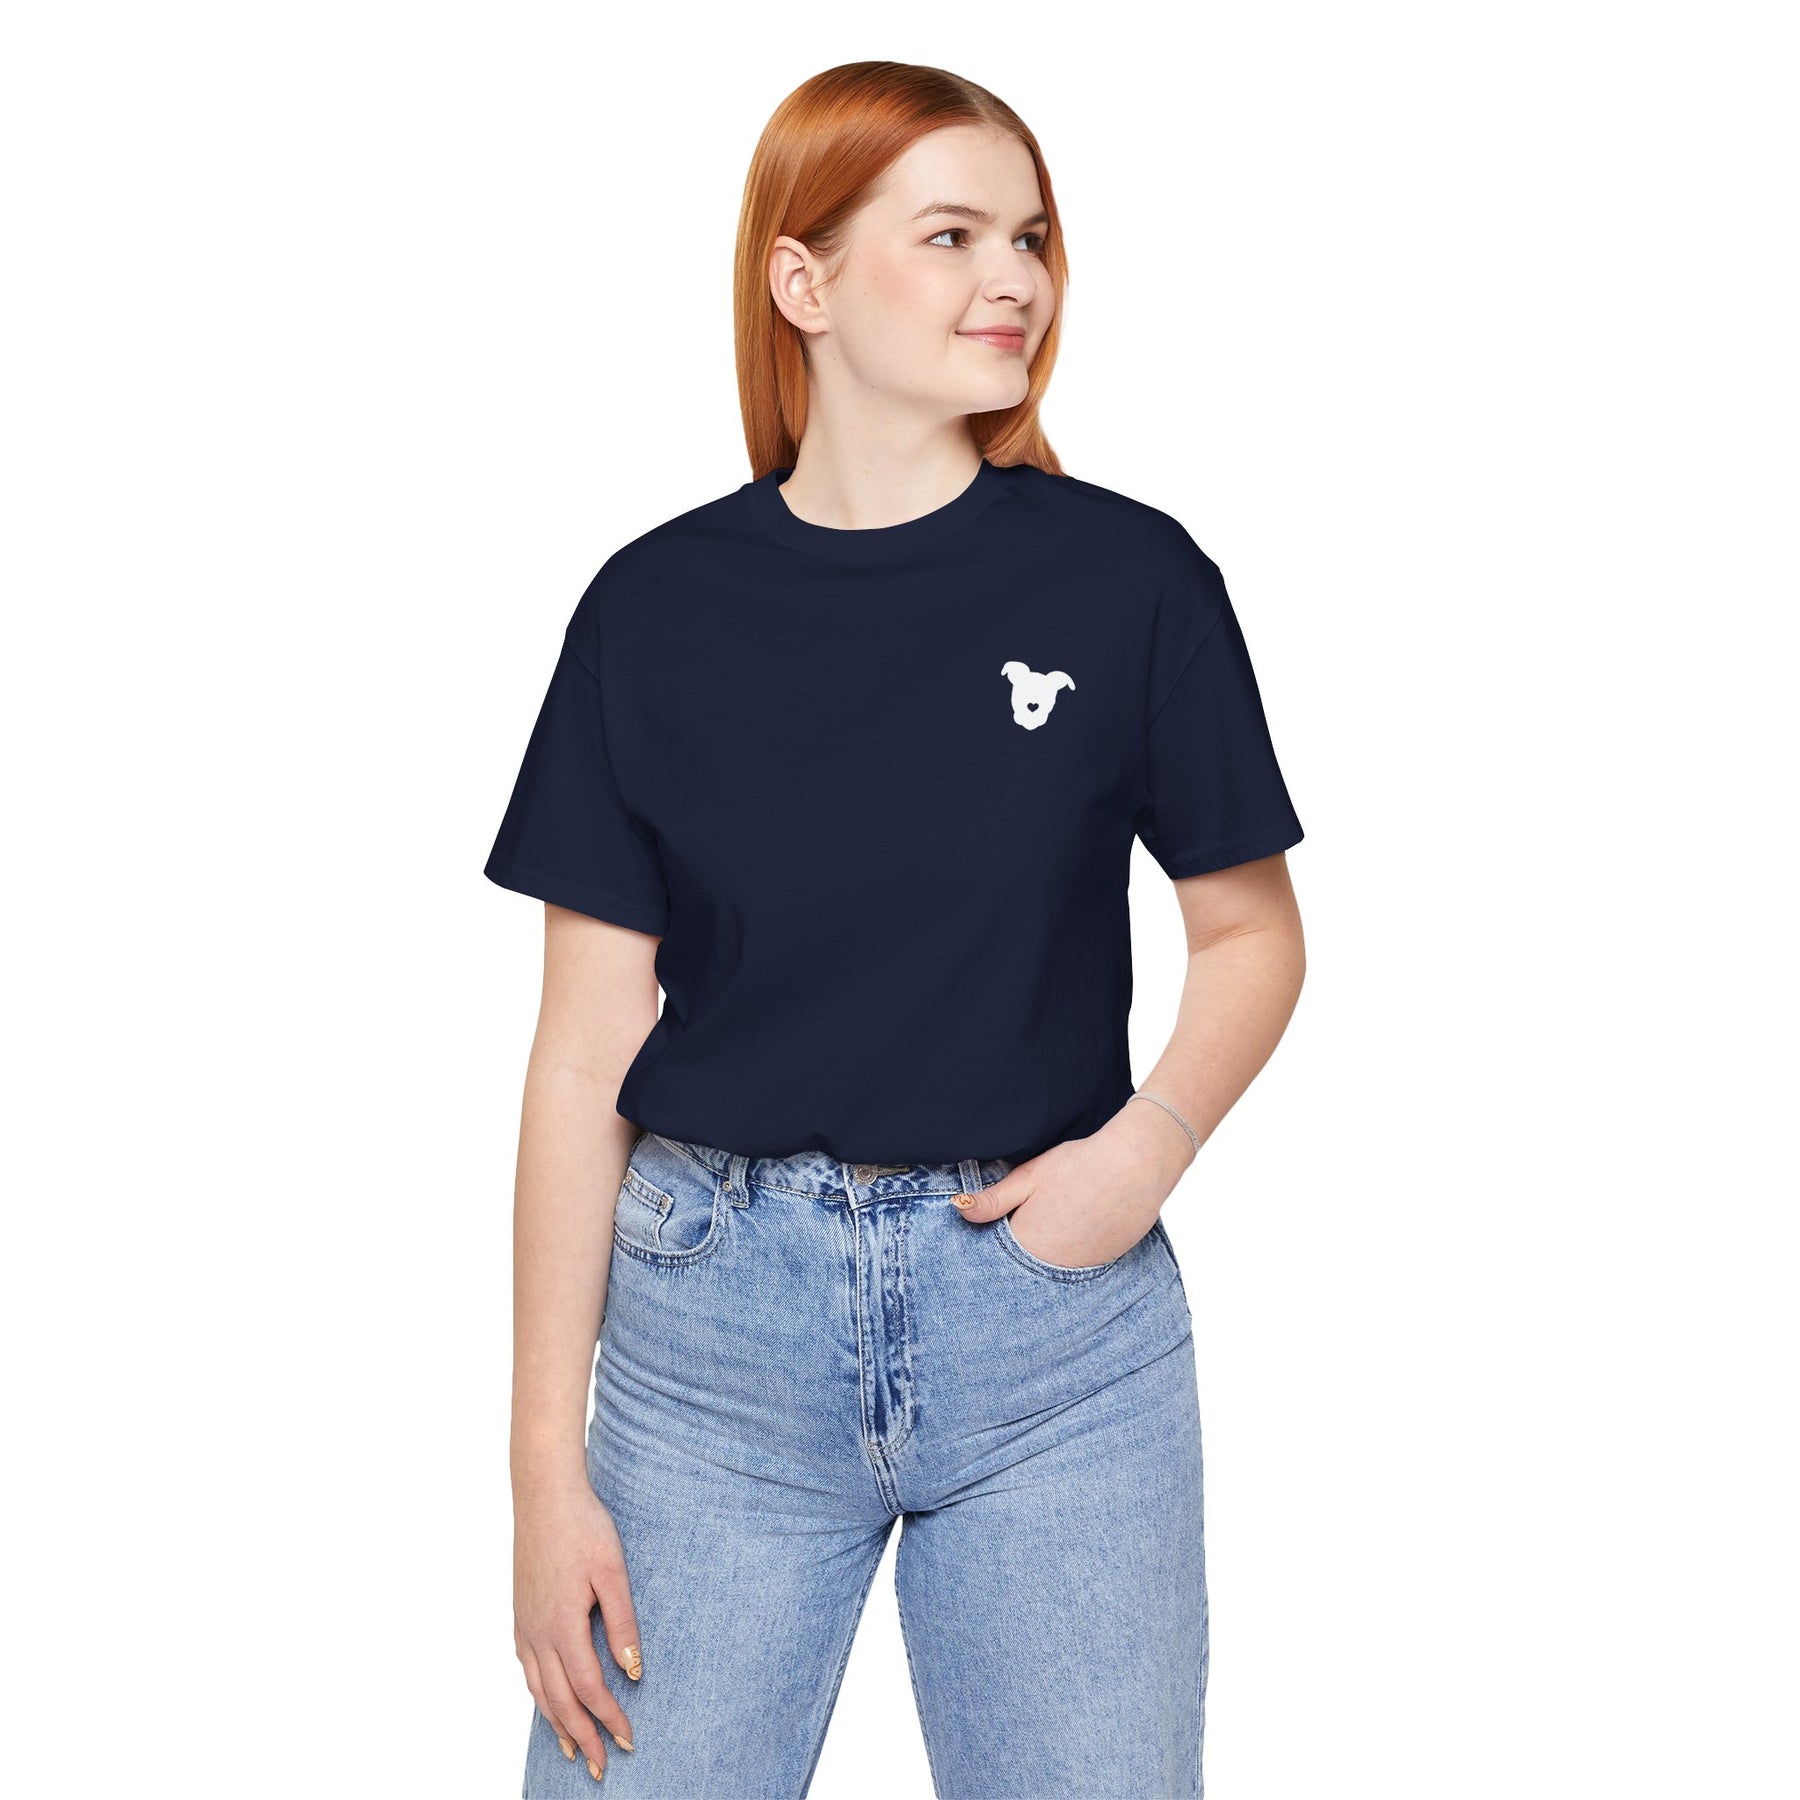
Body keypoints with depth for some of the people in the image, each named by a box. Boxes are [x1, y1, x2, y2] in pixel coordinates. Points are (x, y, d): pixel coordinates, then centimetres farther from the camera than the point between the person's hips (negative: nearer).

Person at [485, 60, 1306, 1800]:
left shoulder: (1133, 580, -2)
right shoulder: (660, 607, -1)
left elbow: (1251, 932, 8)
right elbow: (588, 1051, -1)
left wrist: (1151, 1142, -12)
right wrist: (546, 1463, -3)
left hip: (1051, 1310, 0)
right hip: (721, 1315, 0)